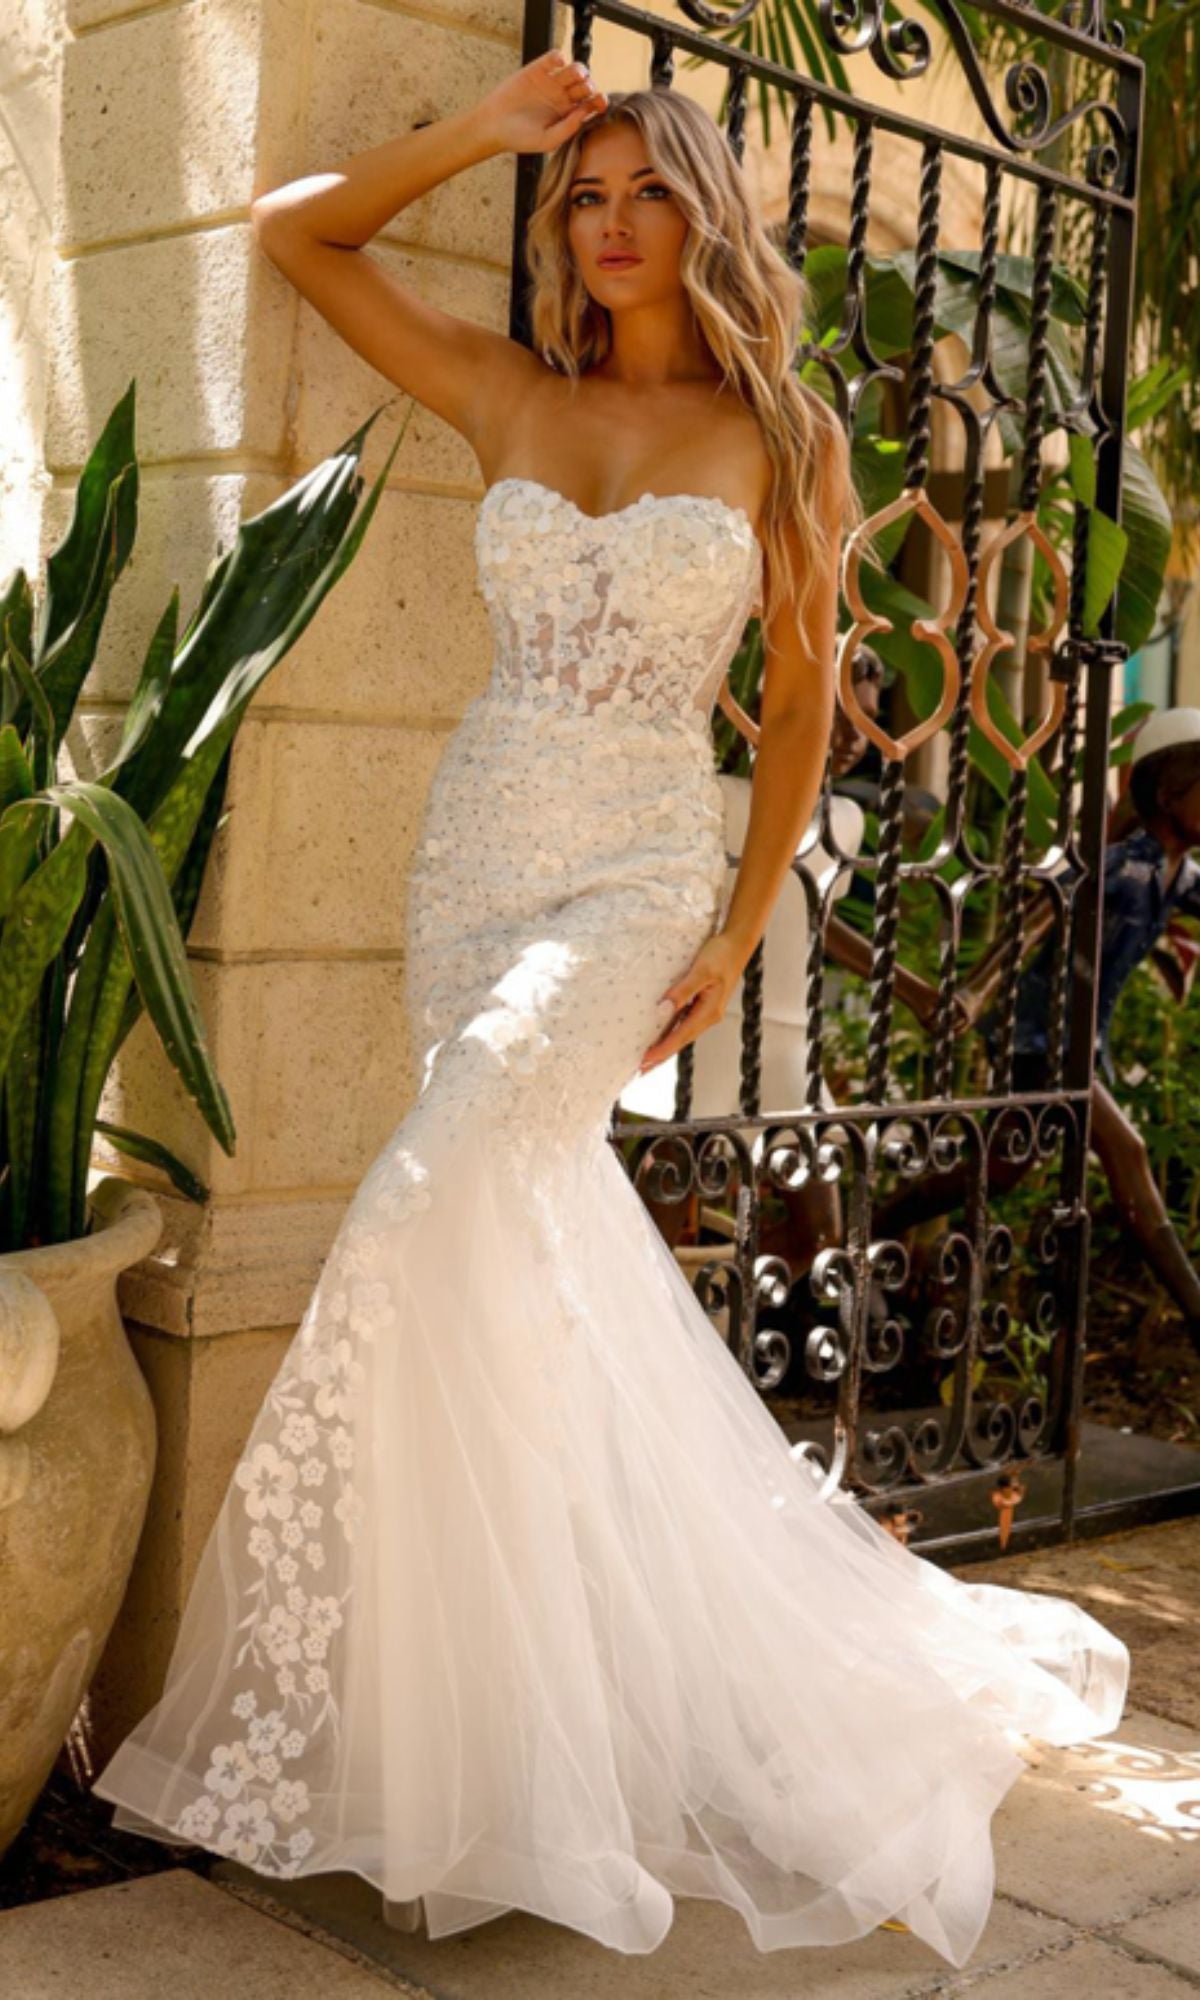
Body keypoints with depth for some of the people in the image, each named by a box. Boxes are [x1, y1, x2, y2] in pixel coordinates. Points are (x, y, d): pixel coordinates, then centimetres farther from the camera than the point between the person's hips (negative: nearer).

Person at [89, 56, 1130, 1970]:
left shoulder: (777, 431, 2)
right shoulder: (511, 398, 10)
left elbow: (802, 688, 5)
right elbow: (294, 232, 16)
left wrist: (745, 926, -1)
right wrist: (476, 134, 9)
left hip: (634, 878, -4)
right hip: (475, 856, 4)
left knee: (433, 1219, -18)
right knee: (549, 1239, 6)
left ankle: (378, 1707, -5)